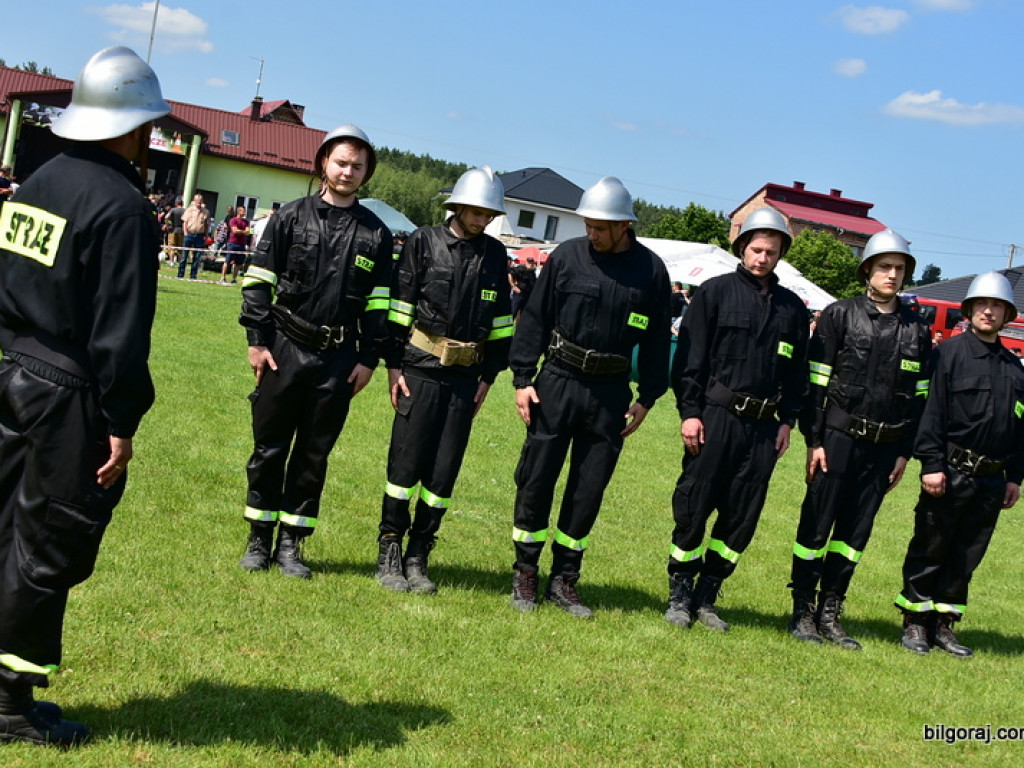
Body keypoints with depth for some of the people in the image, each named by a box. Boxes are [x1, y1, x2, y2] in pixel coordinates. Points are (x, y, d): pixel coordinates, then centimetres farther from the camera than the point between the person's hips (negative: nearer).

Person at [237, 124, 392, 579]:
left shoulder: (376, 234, 6)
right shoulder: (292, 217, 2)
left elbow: (379, 302, 8)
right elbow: (258, 281, 1)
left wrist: (369, 358, 3)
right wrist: (257, 340, -5)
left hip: (338, 359, 1)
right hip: (284, 349, -1)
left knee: (314, 454, 7)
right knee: (269, 447, 5)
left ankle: (291, 543, 17)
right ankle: (259, 540, 17)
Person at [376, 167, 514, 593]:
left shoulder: (495, 255, 9)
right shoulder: (424, 242, -1)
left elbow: (500, 321, 13)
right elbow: (399, 306, -3)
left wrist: (489, 375, 9)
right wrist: (394, 365, -7)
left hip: (465, 378, 3)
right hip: (421, 371, -3)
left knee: (443, 473, 4)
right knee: (406, 463, -2)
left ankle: (417, 557, 14)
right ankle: (388, 555, 9)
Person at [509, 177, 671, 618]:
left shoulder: (651, 270, 0)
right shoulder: (567, 256, -3)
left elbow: (657, 339, 8)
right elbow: (535, 318, 2)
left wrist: (647, 399, 6)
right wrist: (523, 378, -3)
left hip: (610, 394, 1)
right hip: (557, 383, -1)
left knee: (589, 490, 6)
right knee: (535, 481, 2)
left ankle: (563, 581, 19)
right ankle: (525, 574, 16)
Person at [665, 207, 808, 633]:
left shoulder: (792, 307, 12)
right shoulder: (716, 291, 1)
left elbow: (797, 371, 16)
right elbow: (690, 355, -3)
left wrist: (787, 420, 8)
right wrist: (690, 412, -9)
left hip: (763, 426, 4)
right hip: (715, 417, -4)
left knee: (742, 517, 5)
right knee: (693, 507, -1)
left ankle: (706, 597, 16)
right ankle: (679, 594, 12)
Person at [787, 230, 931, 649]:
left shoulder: (918, 329, 8)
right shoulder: (839, 315, -2)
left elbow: (918, 394, 11)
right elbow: (817, 381, -4)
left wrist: (904, 452, 7)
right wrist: (814, 440, -10)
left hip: (885, 445, 4)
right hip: (838, 436, -4)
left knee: (856, 530, 8)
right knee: (817, 523, 0)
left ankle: (829, 613, 17)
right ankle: (803, 612, 10)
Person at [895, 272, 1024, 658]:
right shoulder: (949, 352, -4)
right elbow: (932, 411, -9)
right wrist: (932, 463, -16)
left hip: (991, 479, 5)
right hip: (950, 473, -5)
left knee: (967, 556, 10)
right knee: (929, 550, 3)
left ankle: (943, 625, 20)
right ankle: (914, 623, 13)